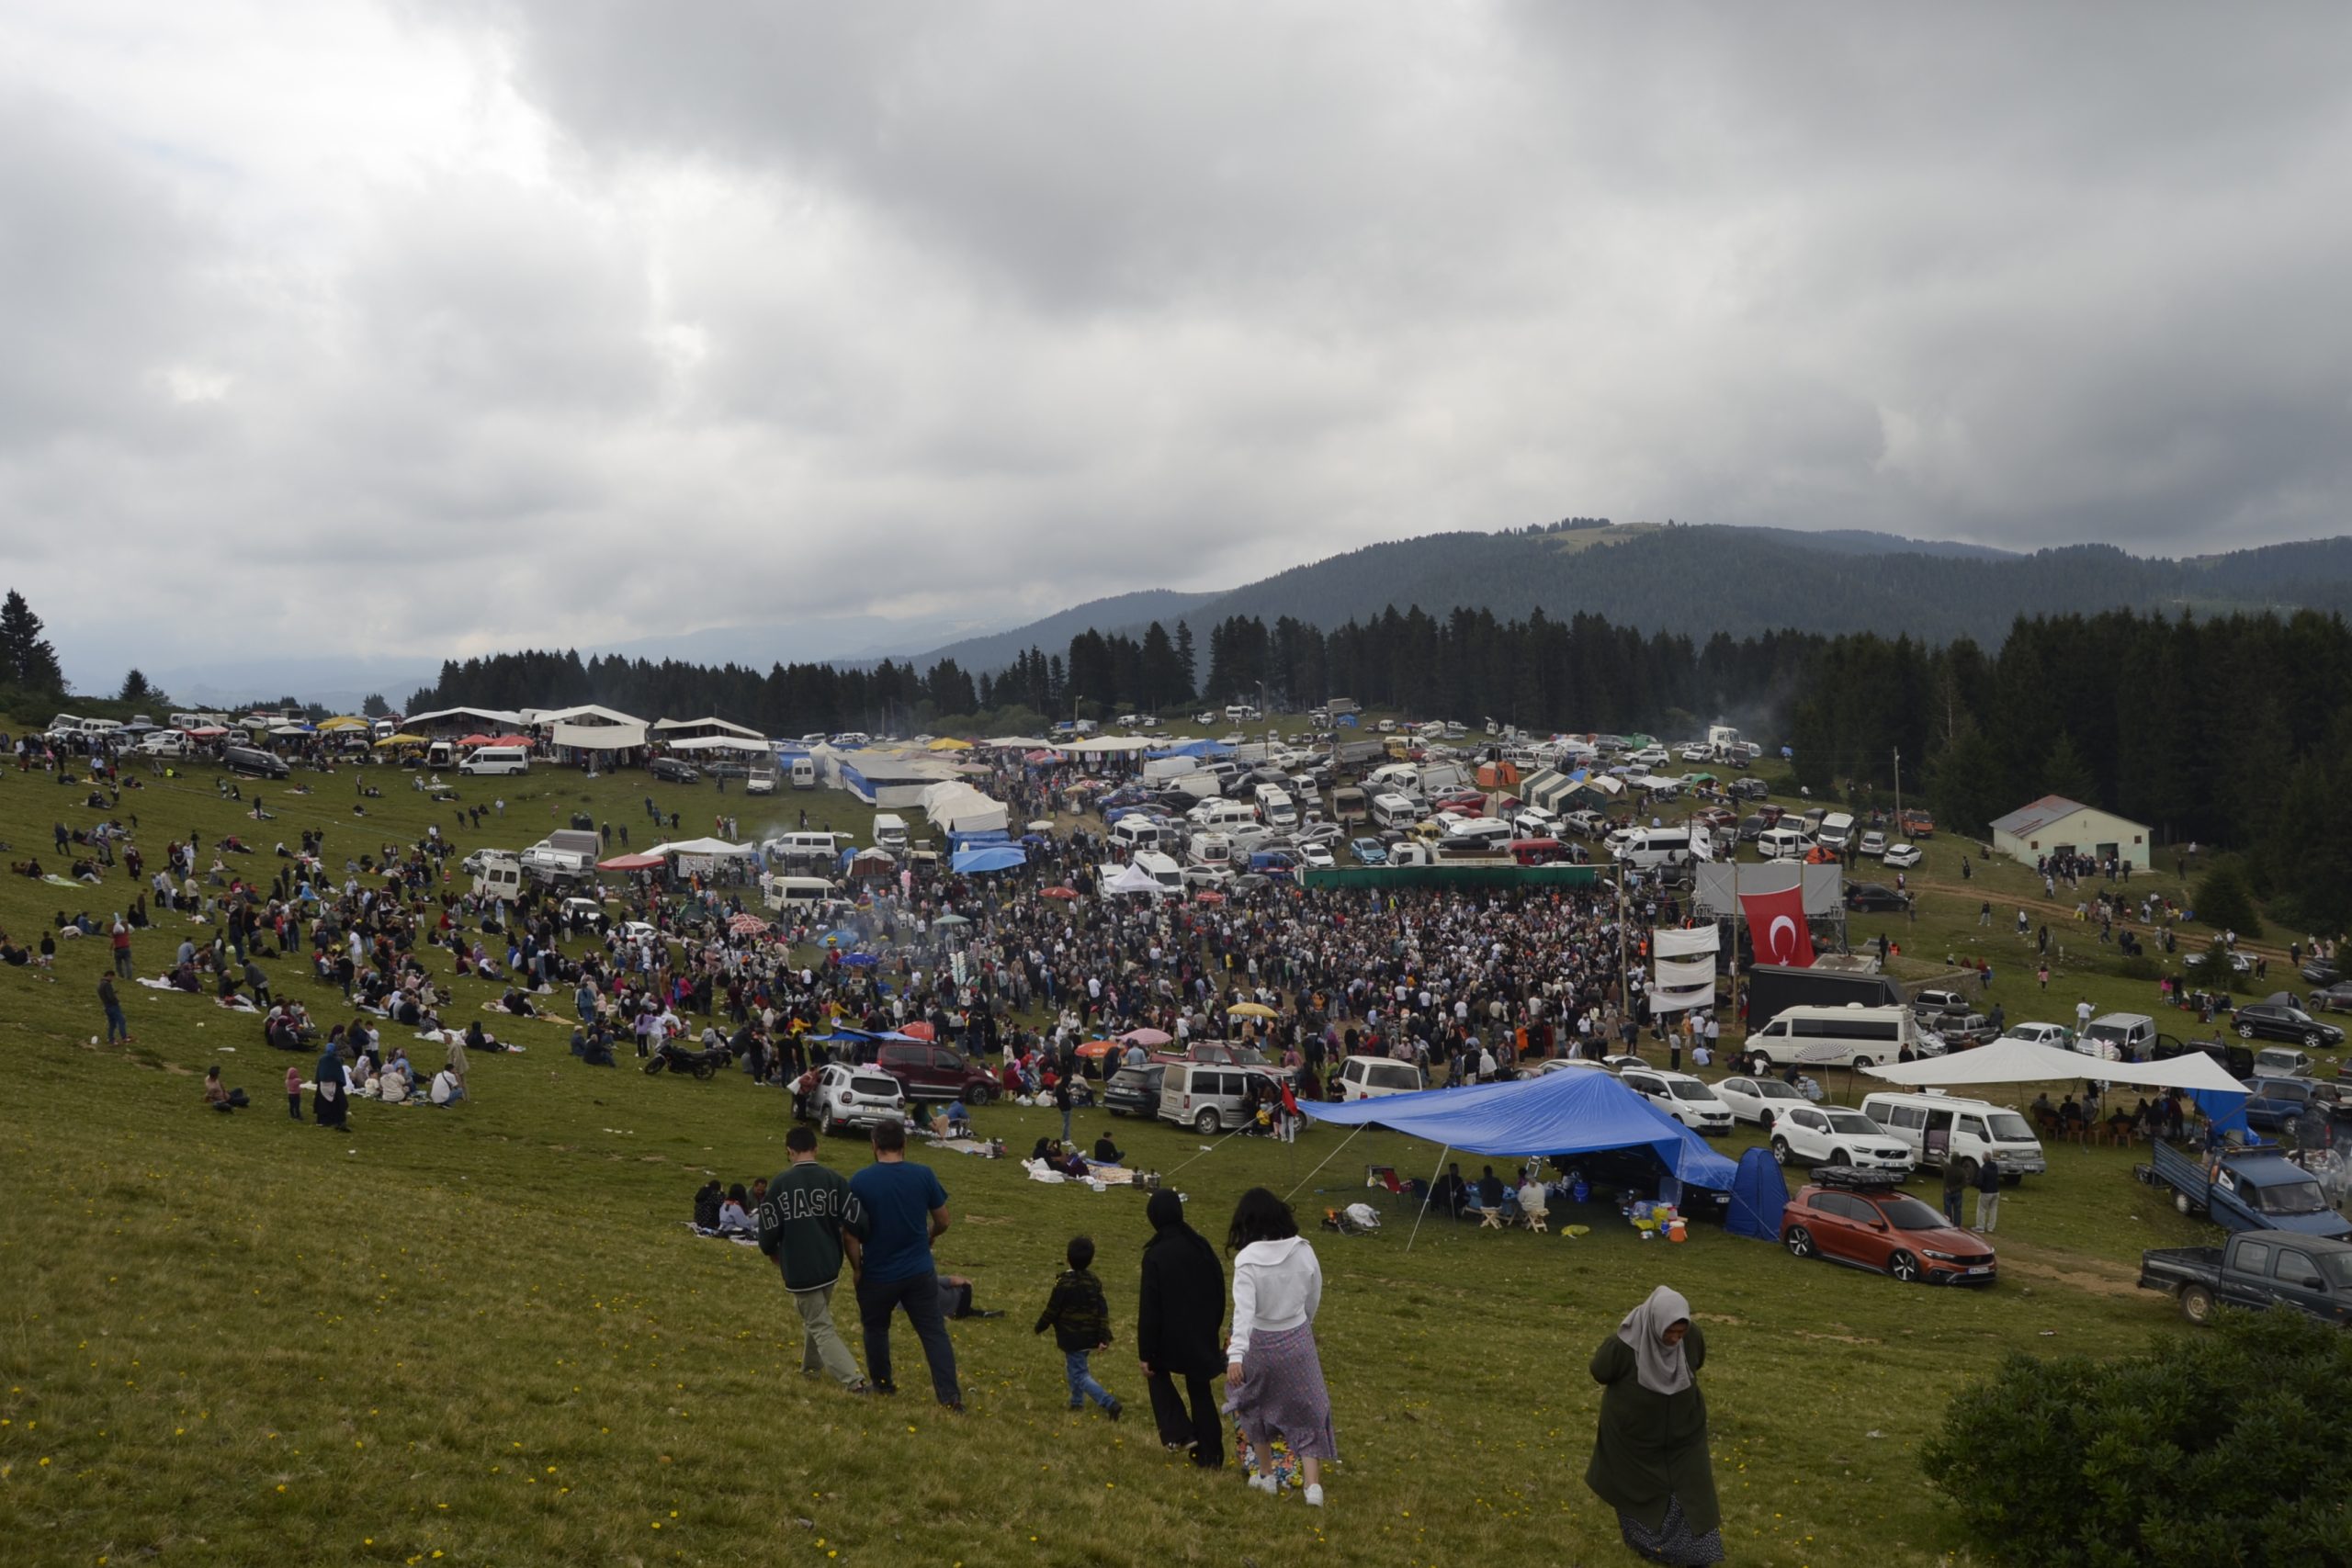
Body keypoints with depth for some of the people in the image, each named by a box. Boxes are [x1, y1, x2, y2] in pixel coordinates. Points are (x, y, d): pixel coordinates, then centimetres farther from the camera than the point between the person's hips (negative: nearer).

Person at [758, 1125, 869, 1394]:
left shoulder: (780, 1183, -7)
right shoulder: (835, 1180, -3)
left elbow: (769, 1232, -3)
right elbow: (852, 1229, -6)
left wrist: (779, 1262, 16)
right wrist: (856, 1268, 6)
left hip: (798, 1270, -4)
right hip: (830, 1266, 4)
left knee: (821, 1327, 3)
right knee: (815, 1316, 27)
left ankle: (853, 1379, -9)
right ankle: (811, 1366, 42)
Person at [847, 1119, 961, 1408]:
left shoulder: (860, 1181, -12)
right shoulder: (924, 1175, -7)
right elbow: (943, 1221, 2)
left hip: (878, 1273, -1)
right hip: (920, 1271, 1)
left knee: (875, 1327, 23)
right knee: (934, 1331, 6)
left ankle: (881, 1383, 36)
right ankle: (950, 1395, 0)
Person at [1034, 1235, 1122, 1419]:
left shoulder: (1064, 1283, -20)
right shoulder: (1093, 1281, 0)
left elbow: (1051, 1311, -12)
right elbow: (1103, 1310, -2)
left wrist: (1038, 1328, 5)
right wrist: (1104, 1337, -1)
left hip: (1072, 1339, -7)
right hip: (1090, 1338, 7)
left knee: (1079, 1375, -1)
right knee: (1076, 1367, 27)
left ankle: (1109, 1403, -13)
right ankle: (1077, 1402, 36)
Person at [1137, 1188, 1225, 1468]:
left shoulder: (1155, 1255, -20)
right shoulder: (1201, 1245, -4)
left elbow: (1149, 1308, -17)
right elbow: (1219, 1289, 6)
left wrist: (1146, 1353, -10)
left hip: (1171, 1335, -4)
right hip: (1203, 1335, 4)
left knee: (1157, 1373, 24)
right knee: (1200, 1390, 17)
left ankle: (1179, 1433, 10)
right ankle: (1210, 1455, 20)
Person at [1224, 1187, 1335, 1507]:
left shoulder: (1248, 1260, -21)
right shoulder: (1303, 1251, -9)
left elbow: (1244, 1310, -30)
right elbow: (1314, 1298, 4)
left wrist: (1235, 1355, -36)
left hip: (1261, 1343, -2)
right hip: (1298, 1340, 2)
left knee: (1255, 1406, 22)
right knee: (1306, 1411, 12)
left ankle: (1267, 1476, 32)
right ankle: (1313, 1484, 3)